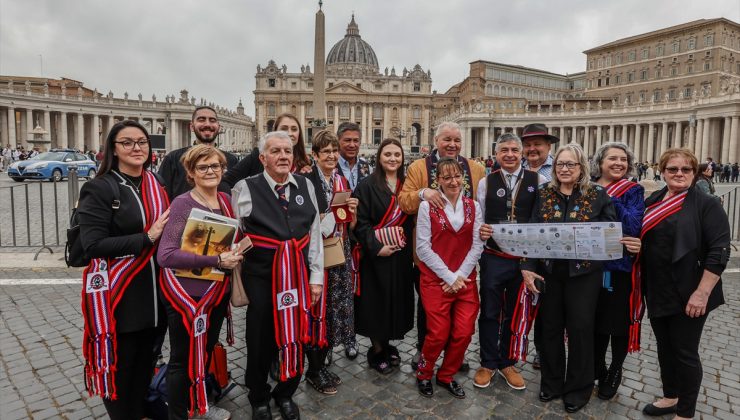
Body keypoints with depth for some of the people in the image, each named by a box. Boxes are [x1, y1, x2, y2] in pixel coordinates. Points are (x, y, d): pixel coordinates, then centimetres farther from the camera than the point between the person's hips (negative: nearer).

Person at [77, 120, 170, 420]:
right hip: (119, 294, -6)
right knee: (119, 365, 9)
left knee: (145, 361, 18)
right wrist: (147, 238, -21)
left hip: (151, 291, 6)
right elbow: (93, 245, -18)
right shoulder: (99, 189, -11)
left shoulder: (156, 186, 9)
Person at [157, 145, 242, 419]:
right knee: (184, 360, 8)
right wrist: (215, 260, -25)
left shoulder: (226, 200, 3)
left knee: (206, 352, 22)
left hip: (218, 291, 7)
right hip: (187, 294, -6)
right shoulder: (182, 204, -16)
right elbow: (165, 255, -24)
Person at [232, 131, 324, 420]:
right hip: (261, 277, -3)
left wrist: (316, 277, 3)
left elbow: (315, 234, 5)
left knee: (297, 339, 13)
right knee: (261, 341, 12)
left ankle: (285, 394, 40)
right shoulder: (245, 188, -5)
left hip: (299, 276, 3)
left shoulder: (306, 186, 4)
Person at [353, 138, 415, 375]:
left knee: (397, 299, 13)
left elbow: (411, 218, 13)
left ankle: (386, 344, 32)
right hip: (376, 254, -5)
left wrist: (406, 242, 2)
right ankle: (376, 351, 22)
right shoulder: (367, 186, -9)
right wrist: (376, 247, -19)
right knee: (377, 301, 4)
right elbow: (360, 222, -12)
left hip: (401, 255, 5)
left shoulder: (406, 185, 7)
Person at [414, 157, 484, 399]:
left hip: (466, 280, 3)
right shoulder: (427, 206, -4)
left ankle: (446, 376, 28)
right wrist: (449, 277, -11)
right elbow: (423, 247, -8)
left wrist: (460, 276, -9)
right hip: (436, 280, -3)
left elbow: (477, 245, 1)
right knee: (439, 334, 0)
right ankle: (424, 374, 28)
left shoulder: (473, 206, 6)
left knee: (464, 333, 2)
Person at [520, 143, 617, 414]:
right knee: (549, 327, 12)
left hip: (583, 273, -2)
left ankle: (578, 389, 27)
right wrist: (527, 267, -8)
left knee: (580, 328, 7)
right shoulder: (544, 194, 2)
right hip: (548, 271, 2)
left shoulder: (598, 195, -3)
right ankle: (551, 382, 31)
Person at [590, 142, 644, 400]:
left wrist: (610, 198, -22)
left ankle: (614, 371, 32)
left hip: (622, 267, -2)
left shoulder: (634, 191, -3)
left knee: (619, 322, 10)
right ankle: (597, 368, 32)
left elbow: (633, 227, -17)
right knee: (596, 320, 13)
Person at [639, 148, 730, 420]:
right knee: (664, 346, 17)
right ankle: (671, 397, 35)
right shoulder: (651, 202, 8)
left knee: (685, 351, 5)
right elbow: (640, 238, 17)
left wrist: (702, 292, -19)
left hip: (687, 294, -5)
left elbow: (719, 251, -14)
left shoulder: (706, 205, -8)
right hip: (657, 291, 5)